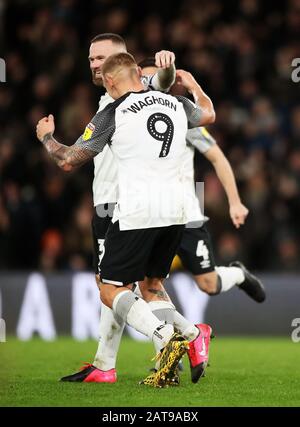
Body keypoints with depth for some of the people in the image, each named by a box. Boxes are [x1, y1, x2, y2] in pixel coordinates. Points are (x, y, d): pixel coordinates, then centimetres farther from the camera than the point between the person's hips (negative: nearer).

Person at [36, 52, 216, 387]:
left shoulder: (113, 114, -6)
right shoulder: (175, 104, 11)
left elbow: (68, 160, 1)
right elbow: (208, 114, 35)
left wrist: (46, 137, 22)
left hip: (136, 214, -6)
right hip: (175, 212, 6)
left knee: (111, 290, 1)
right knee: (152, 284, 21)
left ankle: (167, 337, -21)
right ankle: (169, 364, 10)